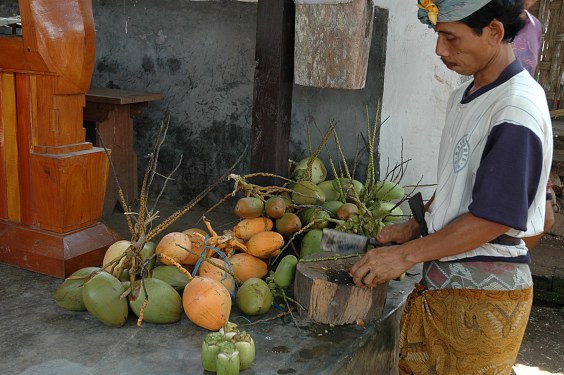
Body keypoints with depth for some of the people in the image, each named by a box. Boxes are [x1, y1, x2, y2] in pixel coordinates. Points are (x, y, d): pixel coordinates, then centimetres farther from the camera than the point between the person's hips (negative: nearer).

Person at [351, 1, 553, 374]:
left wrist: (405, 255, -18)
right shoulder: (464, 96, 8)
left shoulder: (518, 108, -20)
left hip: (483, 292, -8)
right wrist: (412, 228, 9)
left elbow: (495, 217, -22)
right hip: (440, 276, 8)